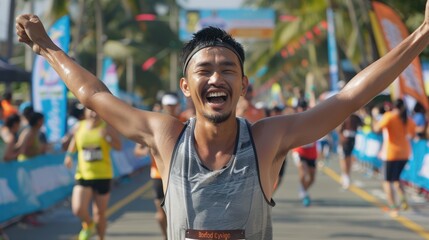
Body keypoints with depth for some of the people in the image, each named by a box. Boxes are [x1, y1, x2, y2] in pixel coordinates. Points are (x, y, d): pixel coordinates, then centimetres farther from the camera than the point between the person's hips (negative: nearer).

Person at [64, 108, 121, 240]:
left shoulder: (107, 127, -5)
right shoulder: (79, 127, 2)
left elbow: (118, 146, -9)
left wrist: (107, 138, -26)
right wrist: (69, 154, 2)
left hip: (103, 176, -1)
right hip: (83, 174, 1)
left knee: (100, 213, 7)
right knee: (78, 209, -16)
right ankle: (88, 224, 18)